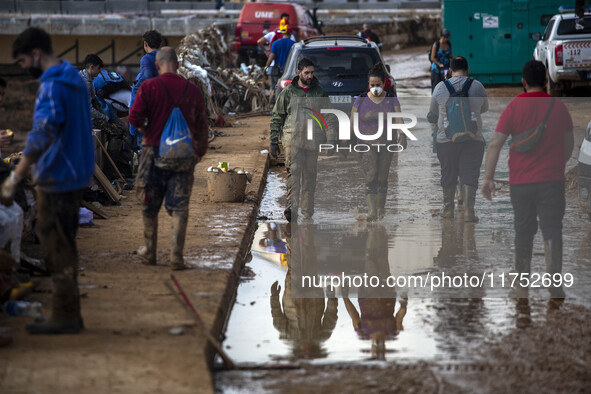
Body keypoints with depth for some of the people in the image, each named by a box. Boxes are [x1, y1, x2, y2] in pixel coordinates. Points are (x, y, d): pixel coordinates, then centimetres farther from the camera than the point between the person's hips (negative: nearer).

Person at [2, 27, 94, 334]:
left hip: (56, 179, -10)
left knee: (57, 249, -4)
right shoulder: (74, 79, 13)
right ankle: (69, 314, 21)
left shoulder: (53, 86, -18)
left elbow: (43, 134, -29)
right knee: (64, 248, 15)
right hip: (74, 175, 10)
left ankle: (65, 316, 0)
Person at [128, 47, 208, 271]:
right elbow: (201, 126, 8)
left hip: (155, 151, -1)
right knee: (179, 207, 2)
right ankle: (176, 256, -6)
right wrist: (200, 152, 22)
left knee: (150, 206, 13)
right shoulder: (192, 90, 3)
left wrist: (145, 130, 11)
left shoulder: (149, 87, -6)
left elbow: (134, 118, -11)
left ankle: (150, 253, 22)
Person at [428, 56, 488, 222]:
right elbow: (484, 108, 18)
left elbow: (433, 113, 15)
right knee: (470, 174, 0)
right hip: (473, 139, -1)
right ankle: (468, 211, -8)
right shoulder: (477, 86, 1)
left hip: (446, 139, 1)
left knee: (448, 174, 11)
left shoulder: (440, 87, 2)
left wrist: (431, 120, 37)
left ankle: (448, 209, 20)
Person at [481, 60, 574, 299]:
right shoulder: (558, 106, 2)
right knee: (552, 231, -1)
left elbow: (495, 144, -9)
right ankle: (555, 283, -16)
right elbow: (569, 142, 14)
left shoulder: (515, 107, -4)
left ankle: (522, 287, 18)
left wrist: (488, 177, -5)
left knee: (524, 233, 12)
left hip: (521, 181, 0)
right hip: (552, 179, 0)